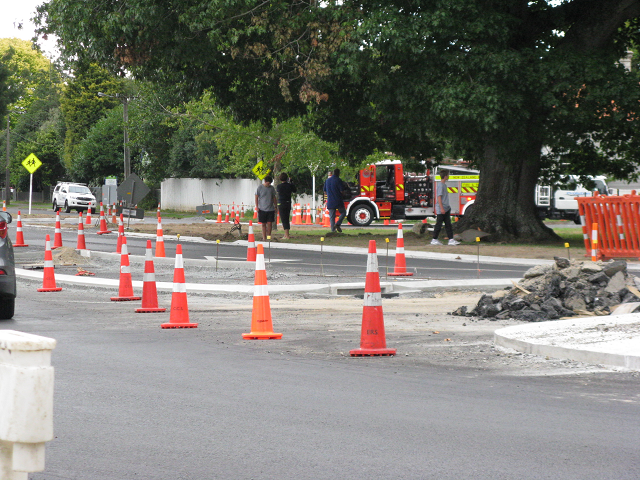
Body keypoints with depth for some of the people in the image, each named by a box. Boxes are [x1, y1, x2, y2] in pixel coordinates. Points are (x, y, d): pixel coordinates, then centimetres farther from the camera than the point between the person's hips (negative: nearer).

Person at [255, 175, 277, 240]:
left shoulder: (272, 188, 8)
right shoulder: (260, 187, -1)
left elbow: (274, 198, 16)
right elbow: (256, 197, 1)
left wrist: (276, 206, 12)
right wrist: (257, 207, -6)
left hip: (271, 209, 2)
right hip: (262, 209, -2)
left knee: (270, 223, -2)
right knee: (263, 224, 2)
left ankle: (269, 236, 9)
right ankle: (264, 238, 7)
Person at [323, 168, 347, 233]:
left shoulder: (327, 180, 11)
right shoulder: (338, 180, -8)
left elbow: (325, 192, 16)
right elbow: (342, 191, -11)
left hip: (330, 201, 5)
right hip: (338, 200, -5)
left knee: (332, 216, 5)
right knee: (343, 212, 12)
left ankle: (333, 230, -1)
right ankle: (337, 224, -9)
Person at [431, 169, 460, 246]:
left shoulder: (444, 185, 14)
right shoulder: (440, 185, -15)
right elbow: (439, 197, -18)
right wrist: (442, 208, -22)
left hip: (446, 209, 9)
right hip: (441, 210, -9)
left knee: (448, 224, 5)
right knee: (439, 224, -2)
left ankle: (451, 239, 4)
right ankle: (434, 240, 6)